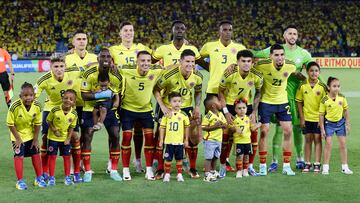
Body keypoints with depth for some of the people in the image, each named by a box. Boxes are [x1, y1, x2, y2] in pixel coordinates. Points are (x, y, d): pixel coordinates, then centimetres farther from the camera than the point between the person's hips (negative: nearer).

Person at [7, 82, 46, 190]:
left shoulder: (37, 106, -21)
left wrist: (35, 139, -5)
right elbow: (10, 124, -20)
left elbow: (38, 123, -8)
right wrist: (18, 138, -16)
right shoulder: (15, 106, -31)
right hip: (18, 135, -3)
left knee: (36, 154, 9)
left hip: (30, 134, 3)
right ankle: (20, 181, 3)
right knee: (19, 156, -7)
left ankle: (39, 178, 24)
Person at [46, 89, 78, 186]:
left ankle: (67, 177, 19)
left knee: (67, 156, 7)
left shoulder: (74, 114, -12)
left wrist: (68, 139, -7)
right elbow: (48, 120, -6)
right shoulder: (55, 110, -20)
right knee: (52, 156, 2)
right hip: (53, 138, -2)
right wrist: (54, 130, -17)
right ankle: (51, 178, 9)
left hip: (65, 139, 2)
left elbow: (71, 127, -2)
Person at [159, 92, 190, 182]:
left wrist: (186, 140, 7)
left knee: (179, 159, 9)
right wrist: (161, 140, 3)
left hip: (179, 141, 0)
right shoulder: (166, 114, -2)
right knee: (168, 159, 5)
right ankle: (167, 174, 17)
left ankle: (179, 174, 21)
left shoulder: (183, 115, -1)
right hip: (169, 141, 0)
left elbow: (187, 127, 7)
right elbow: (162, 127, 4)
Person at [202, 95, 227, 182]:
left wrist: (222, 125, -9)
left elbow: (226, 125, 13)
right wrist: (214, 126, -24)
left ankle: (213, 172, 32)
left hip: (219, 140, 8)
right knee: (209, 157, -6)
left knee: (215, 157, 18)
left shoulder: (221, 114, 8)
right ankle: (207, 175, -4)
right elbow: (203, 127, -18)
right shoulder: (208, 116, -16)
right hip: (210, 140, -8)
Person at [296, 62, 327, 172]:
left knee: (317, 139, 3)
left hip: (318, 118, -1)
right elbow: (299, 102, 2)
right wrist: (301, 118, -2)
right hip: (307, 118, 1)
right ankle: (307, 163, 15)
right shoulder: (302, 86, -4)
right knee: (308, 140, 8)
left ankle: (317, 164, 9)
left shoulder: (322, 86, -6)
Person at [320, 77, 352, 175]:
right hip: (329, 123, -3)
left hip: (340, 122, 3)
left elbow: (346, 111, 4)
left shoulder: (342, 97, -6)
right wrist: (322, 129, -9)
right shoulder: (324, 100, -15)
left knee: (343, 144, 6)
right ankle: (325, 167, 2)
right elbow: (321, 115, -9)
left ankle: (345, 167, 14)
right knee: (328, 144, -5)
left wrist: (347, 124, 3)